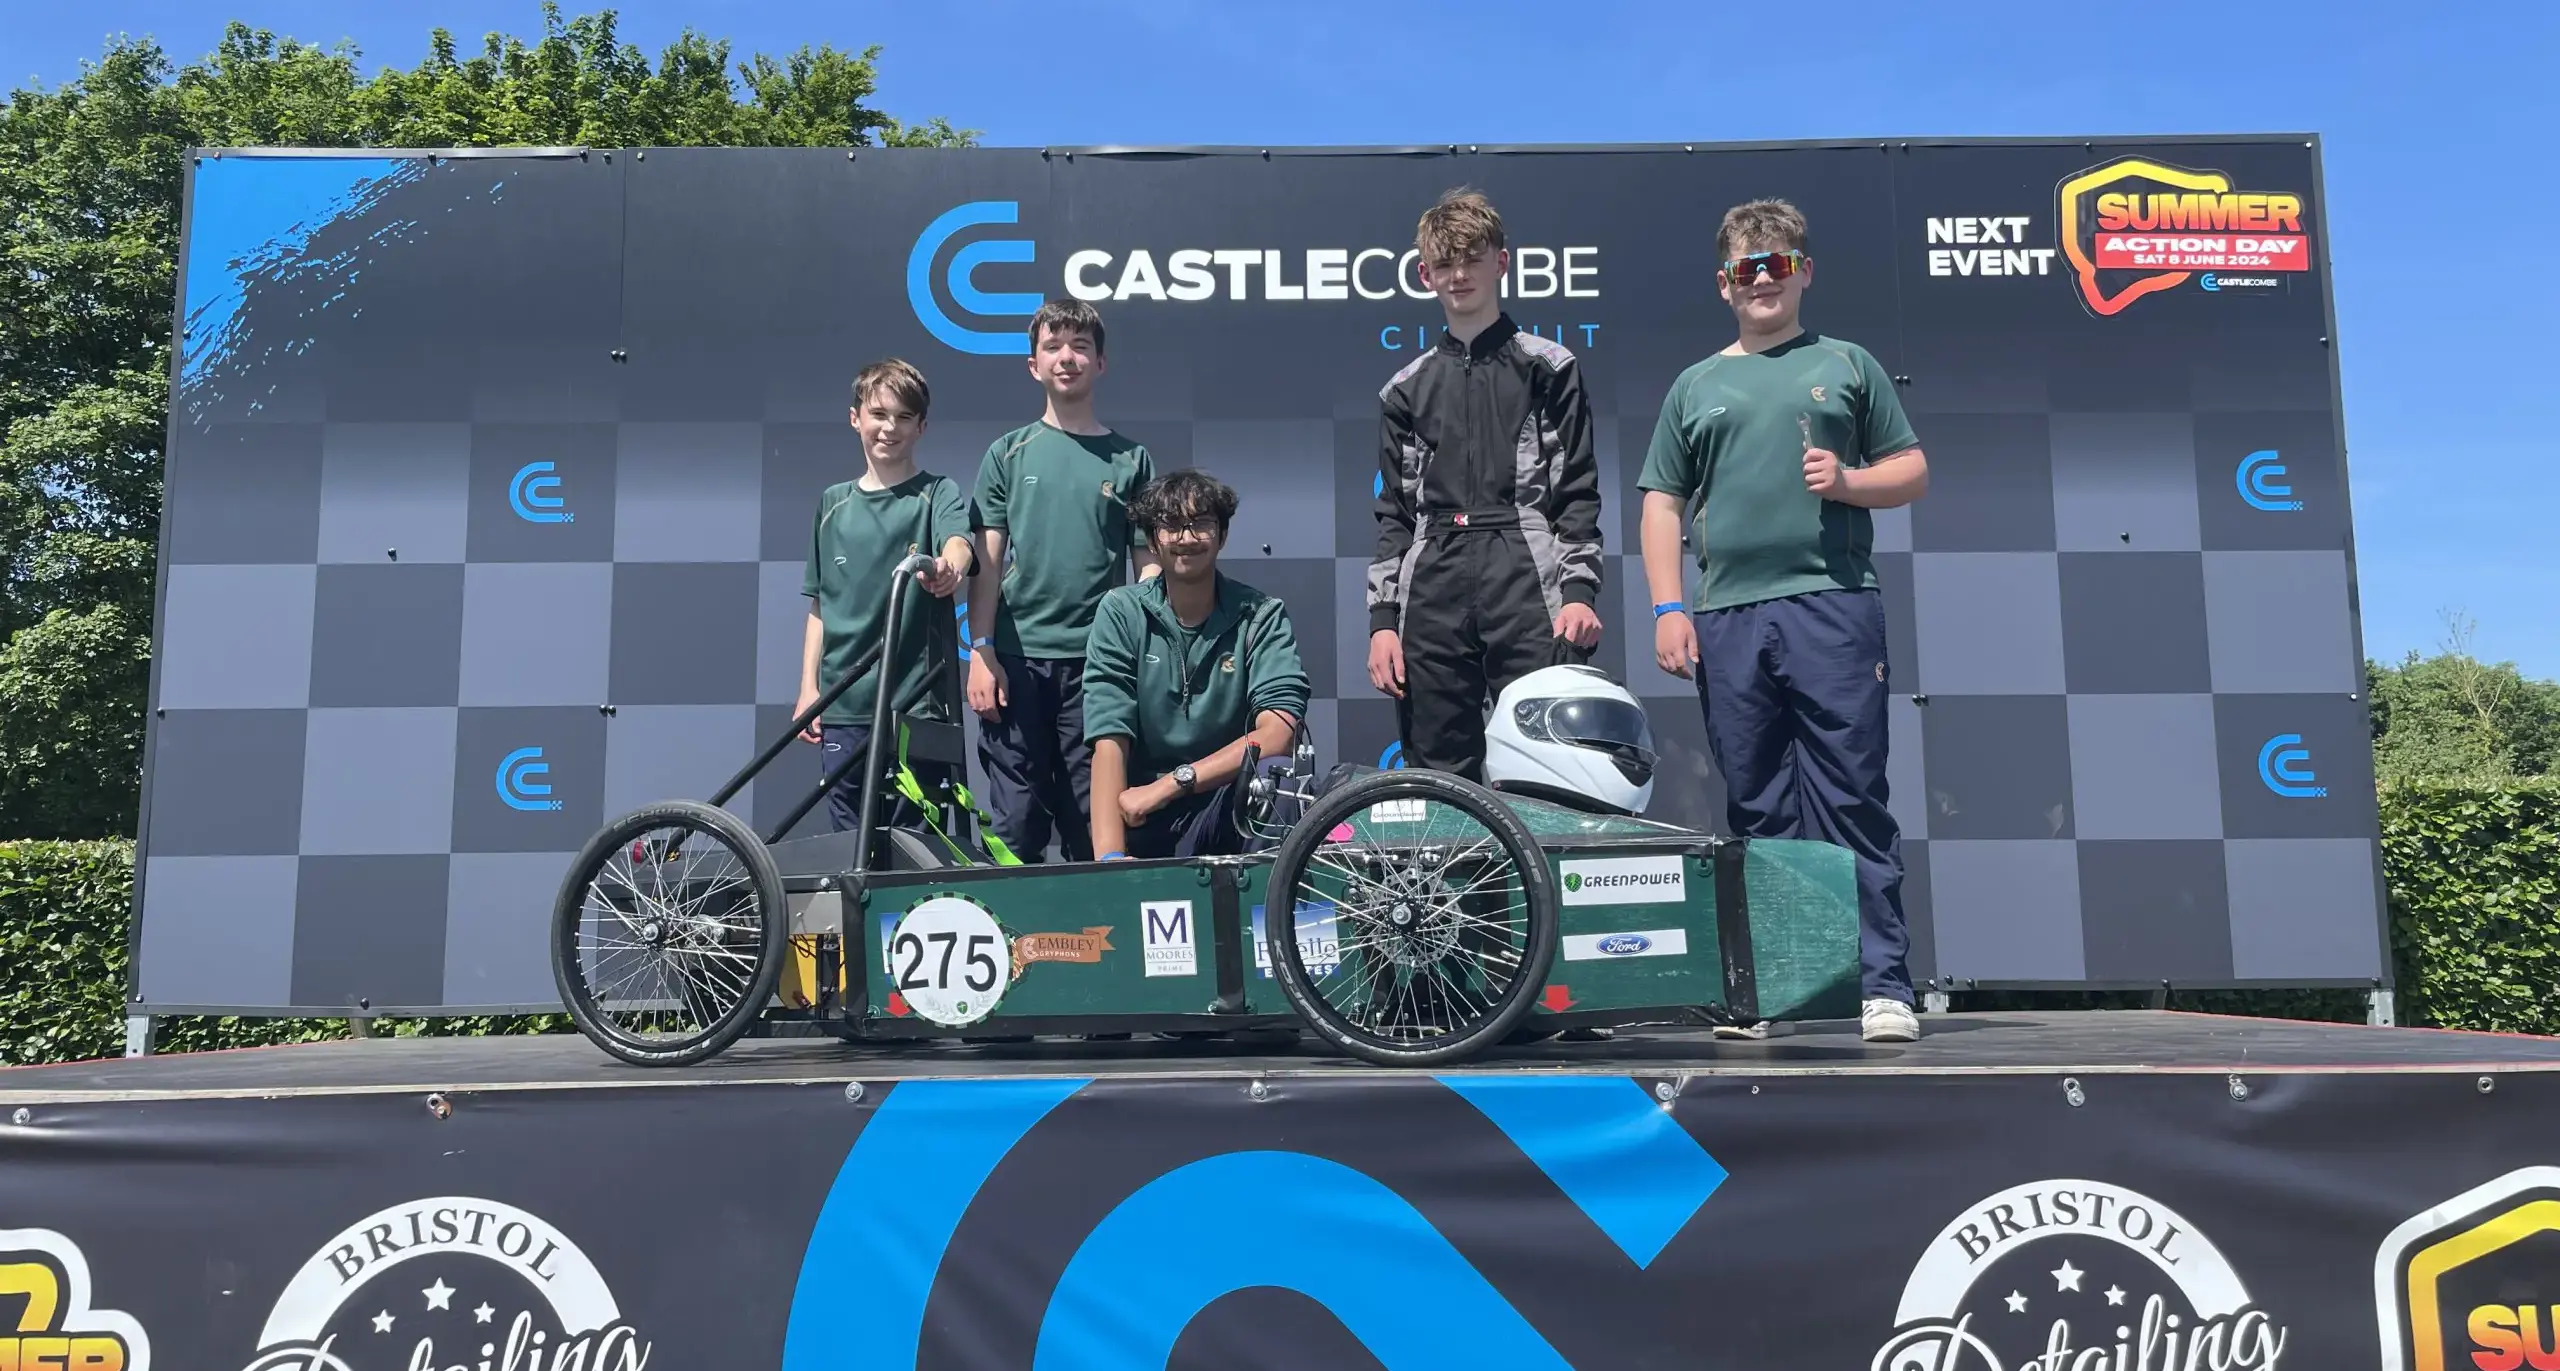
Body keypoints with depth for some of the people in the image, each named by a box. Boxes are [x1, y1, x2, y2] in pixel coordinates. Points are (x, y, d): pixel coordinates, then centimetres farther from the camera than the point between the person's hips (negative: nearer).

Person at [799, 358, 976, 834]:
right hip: (843, 705, 3)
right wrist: (809, 686, 8)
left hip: (917, 704, -3)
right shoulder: (834, 503, 12)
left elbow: (959, 540, -21)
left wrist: (948, 568, -44)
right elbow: (820, 605, 16)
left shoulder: (937, 493, 2)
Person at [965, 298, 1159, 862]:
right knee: (1016, 821, 2)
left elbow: (1148, 565, 7)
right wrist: (980, 653, -4)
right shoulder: (1008, 454, 9)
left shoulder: (1130, 459, 8)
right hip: (1018, 657, 0)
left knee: (1094, 820, 3)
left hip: (1098, 662, 0)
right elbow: (987, 562, 6)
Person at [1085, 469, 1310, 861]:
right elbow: (1109, 741, -13)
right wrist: (1111, 858, -25)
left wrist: (1171, 784, -21)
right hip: (1143, 817, -1)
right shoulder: (1121, 613, -3)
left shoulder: (1261, 615, -2)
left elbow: (1277, 733, -17)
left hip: (1233, 805, 1)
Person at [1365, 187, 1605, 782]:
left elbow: (1577, 492, 5)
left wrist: (1580, 590, -8)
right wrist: (1382, 619, 7)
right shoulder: (1406, 389, 18)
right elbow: (1394, 514, 16)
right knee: (1438, 774, 2)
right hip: (1432, 594, 3)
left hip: (1530, 584, -3)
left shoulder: (1549, 369, 10)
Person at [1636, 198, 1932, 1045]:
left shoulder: (1845, 365, 14)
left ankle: (1882, 985, -2)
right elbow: (1662, 503, 14)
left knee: (1851, 800, -5)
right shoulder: (1697, 386, 18)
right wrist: (1667, 609, 3)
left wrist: (1849, 481, -7)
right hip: (1727, 618, 2)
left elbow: (1912, 471, 14)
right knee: (1756, 811, 5)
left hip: (1833, 604, -2)